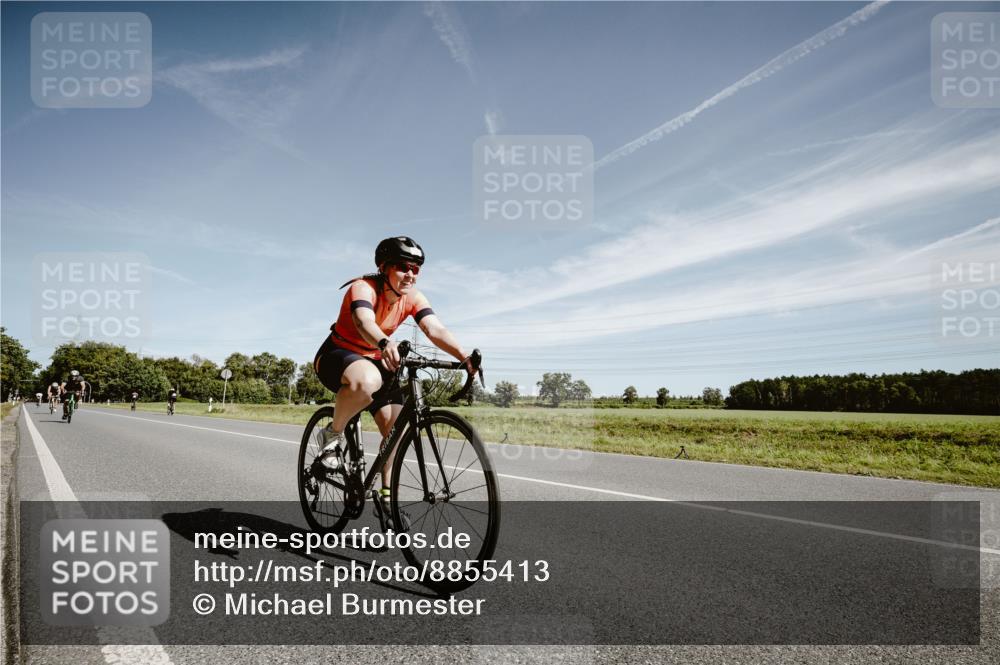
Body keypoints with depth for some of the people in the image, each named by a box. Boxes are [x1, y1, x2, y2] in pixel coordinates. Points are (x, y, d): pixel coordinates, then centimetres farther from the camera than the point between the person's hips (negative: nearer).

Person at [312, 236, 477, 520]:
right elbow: (364, 321, -46)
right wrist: (385, 344, -68)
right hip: (337, 355, -6)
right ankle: (334, 434, -13)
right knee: (366, 381, -41)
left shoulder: (412, 298, -9)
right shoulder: (363, 287, -25)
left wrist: (465, 358, -40)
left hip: (373, 360, 6)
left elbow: (436, 330, -23)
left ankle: (387, 497, 11)